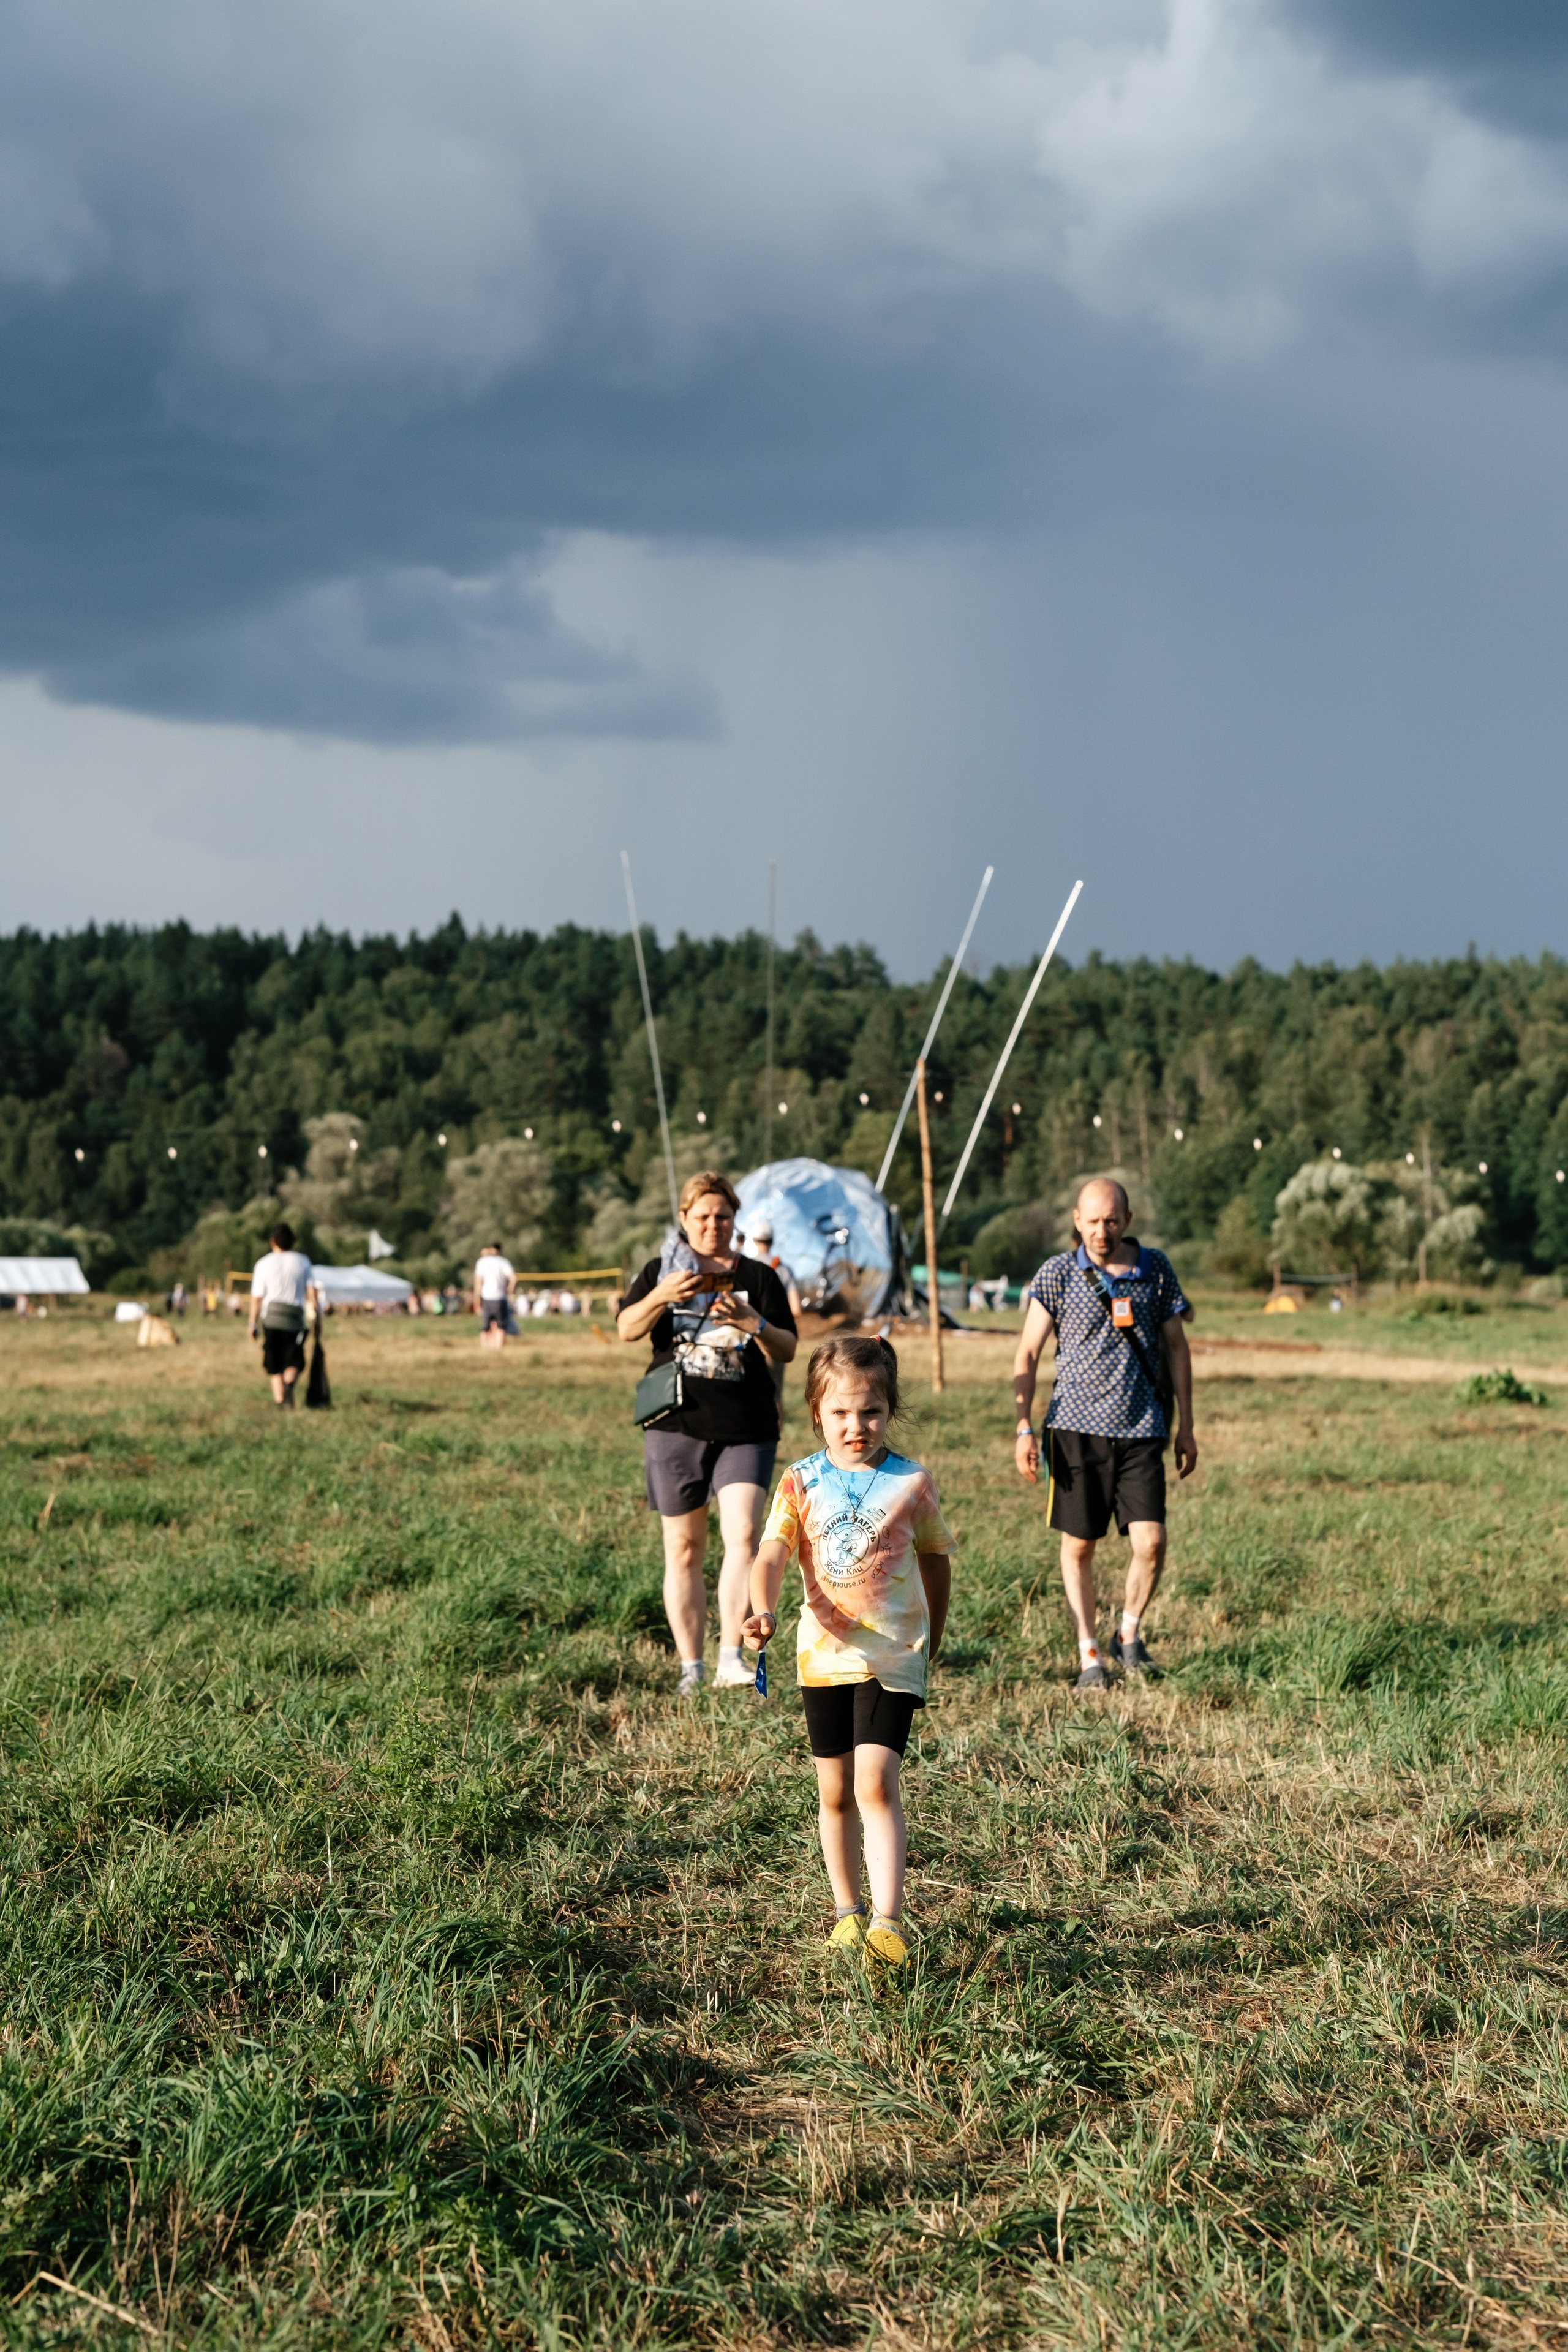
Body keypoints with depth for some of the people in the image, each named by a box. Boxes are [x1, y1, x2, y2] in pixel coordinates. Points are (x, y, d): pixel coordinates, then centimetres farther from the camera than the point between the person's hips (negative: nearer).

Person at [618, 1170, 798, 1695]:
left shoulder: (758, 1277, 8)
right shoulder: (662, 1271, 9)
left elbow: (786, 1351, 2)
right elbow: (627, 1329, -5)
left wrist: (755, 1324, -18)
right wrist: (662, 1297, -24)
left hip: (745, 1430, -1)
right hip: (675, 1427, 1)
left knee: (743, 1534, -18)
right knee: (683, 1549, 4)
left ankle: (731, 1657, -22)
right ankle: (690, 1669, 12)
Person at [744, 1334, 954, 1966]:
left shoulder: (912, 1483, -2)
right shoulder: (801, 1484, -1)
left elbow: (936, 1559, 12)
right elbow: (771, 1555, -13)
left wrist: (932, 1641, 21)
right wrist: (763, 1610, -33)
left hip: (892, 1657, -2)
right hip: (823, 1654, 2)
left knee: (876, 1783, -15)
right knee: (835, 1791, 11)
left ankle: (887, 1922, -17)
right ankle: (847, 1910, 27)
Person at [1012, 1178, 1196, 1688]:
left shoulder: (1155, 1271, 5)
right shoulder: (1058, 1274, 0)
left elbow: (1177, 1348, 13)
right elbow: (1028, 1352, 2)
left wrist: (1185, 1428, 12)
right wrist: (1024, 1426, -6)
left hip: (1141, 1430, 1)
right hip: (1077, 1427, -1)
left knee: (1150, 1544, -8)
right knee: (1078, 1547, 4)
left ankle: (1129, 1636, 16)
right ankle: (1089, 1656, 16)